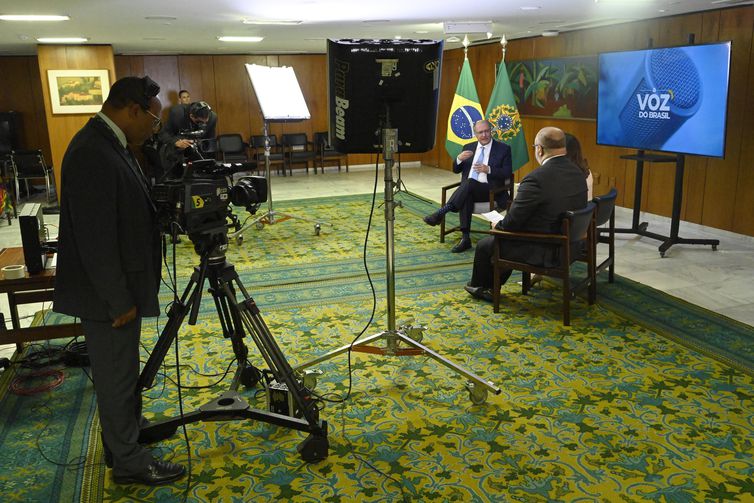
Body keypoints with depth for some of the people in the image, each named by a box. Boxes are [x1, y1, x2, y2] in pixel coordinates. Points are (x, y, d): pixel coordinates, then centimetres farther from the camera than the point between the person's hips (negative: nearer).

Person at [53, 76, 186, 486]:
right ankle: (129, 462, 20)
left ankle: (126, 431, 41)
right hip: (107, 294, -10)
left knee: (122, 371, 23)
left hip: (121, 285, 10)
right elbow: (95, 239, -25)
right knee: (116, 377, 5)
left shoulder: (111, 144, 6)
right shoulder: (92, 155, -25)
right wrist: (118, 300, -20)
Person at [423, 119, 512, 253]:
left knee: (469, 182, -35)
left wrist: (488, 170, -18)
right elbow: (456, 170, 16)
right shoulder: (468, 147, 18)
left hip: (490, 191, -3)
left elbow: (507, 173, -1)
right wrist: (459, 159, -7)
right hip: (468, 189, 3)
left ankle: (441, 213, -39)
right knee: (466, 197, -34)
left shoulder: (503, 149, 6)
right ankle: (465, 239, -38)